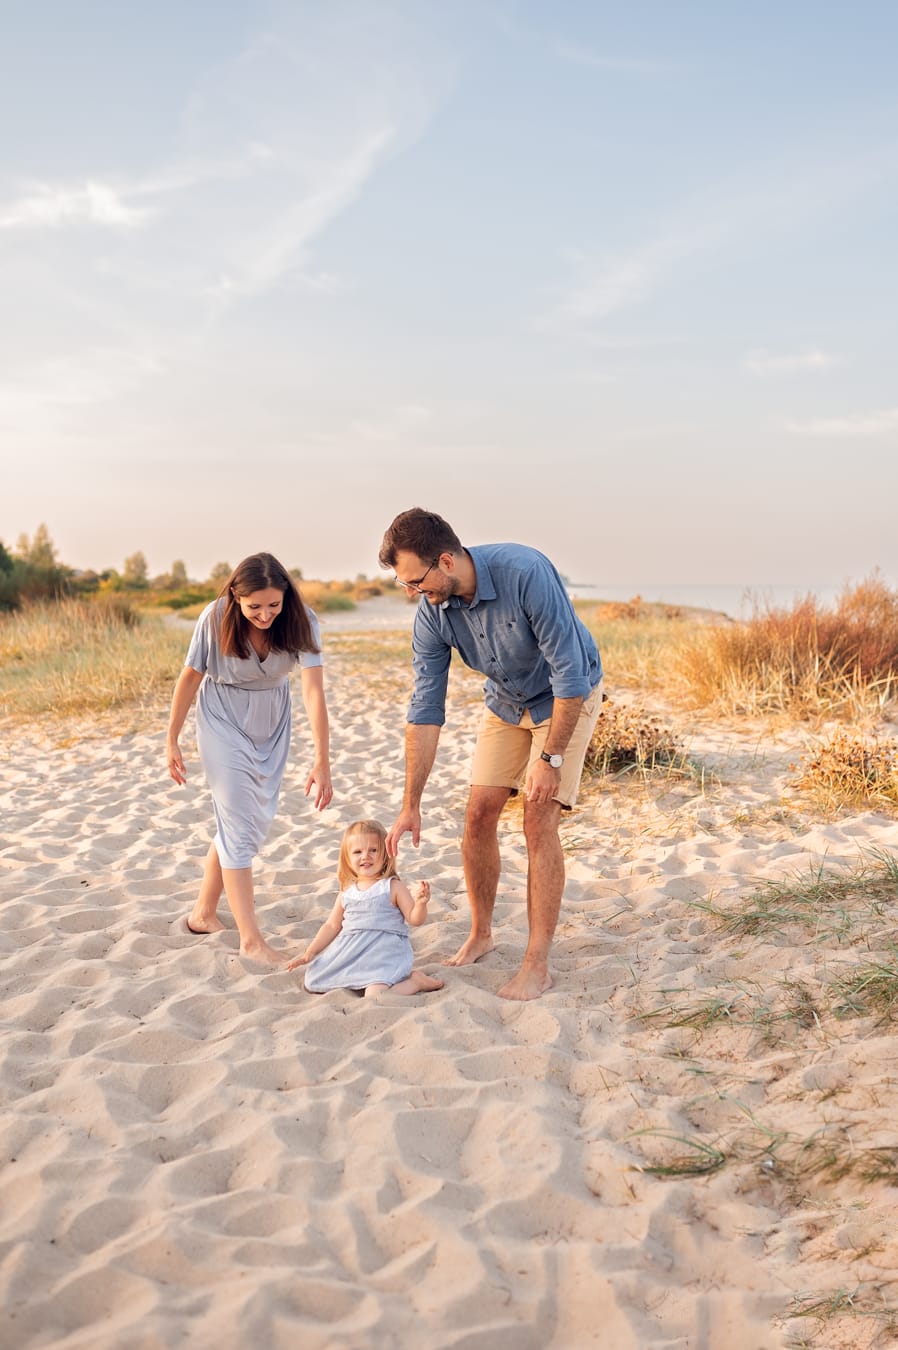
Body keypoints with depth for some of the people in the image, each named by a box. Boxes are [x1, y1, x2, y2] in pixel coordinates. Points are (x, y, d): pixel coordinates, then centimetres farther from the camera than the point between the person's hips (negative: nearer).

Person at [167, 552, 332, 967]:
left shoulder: (301, 622, -23)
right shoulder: (216, 619, -25)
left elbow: (313, 691, -31)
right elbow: (190, 677, -12)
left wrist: (322, 761, -39)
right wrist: (172, 740, -4)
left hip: (271, 724, 4)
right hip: (223, 722, -3)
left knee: (254, 822, 12)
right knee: (239, 825, -9)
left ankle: (203, 914, 30)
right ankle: (250, 939, -7)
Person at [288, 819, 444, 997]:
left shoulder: (393, 887, -5)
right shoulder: (346, 892, 8)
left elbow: (414, 919, -5)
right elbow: (332, 925, 16)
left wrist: (420, 903, -26)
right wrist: (309, 953, 12)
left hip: (384, 951, -6)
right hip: (350, 952, 6)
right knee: (313, 983, 0)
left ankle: (416, 981, -2)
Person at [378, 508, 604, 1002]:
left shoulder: (526, 573, -35)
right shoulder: (431, 613, -18)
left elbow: (569, 672, -30)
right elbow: (425, 709, -14)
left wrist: (550, 758, -27)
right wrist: (411, 805, -14)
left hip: (566, 696, -5)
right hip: (506, 702, 5)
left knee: (539, 821, -12)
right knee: (478, 815, 1)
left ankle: (537, 964, -5)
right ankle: (480, 934, 22)